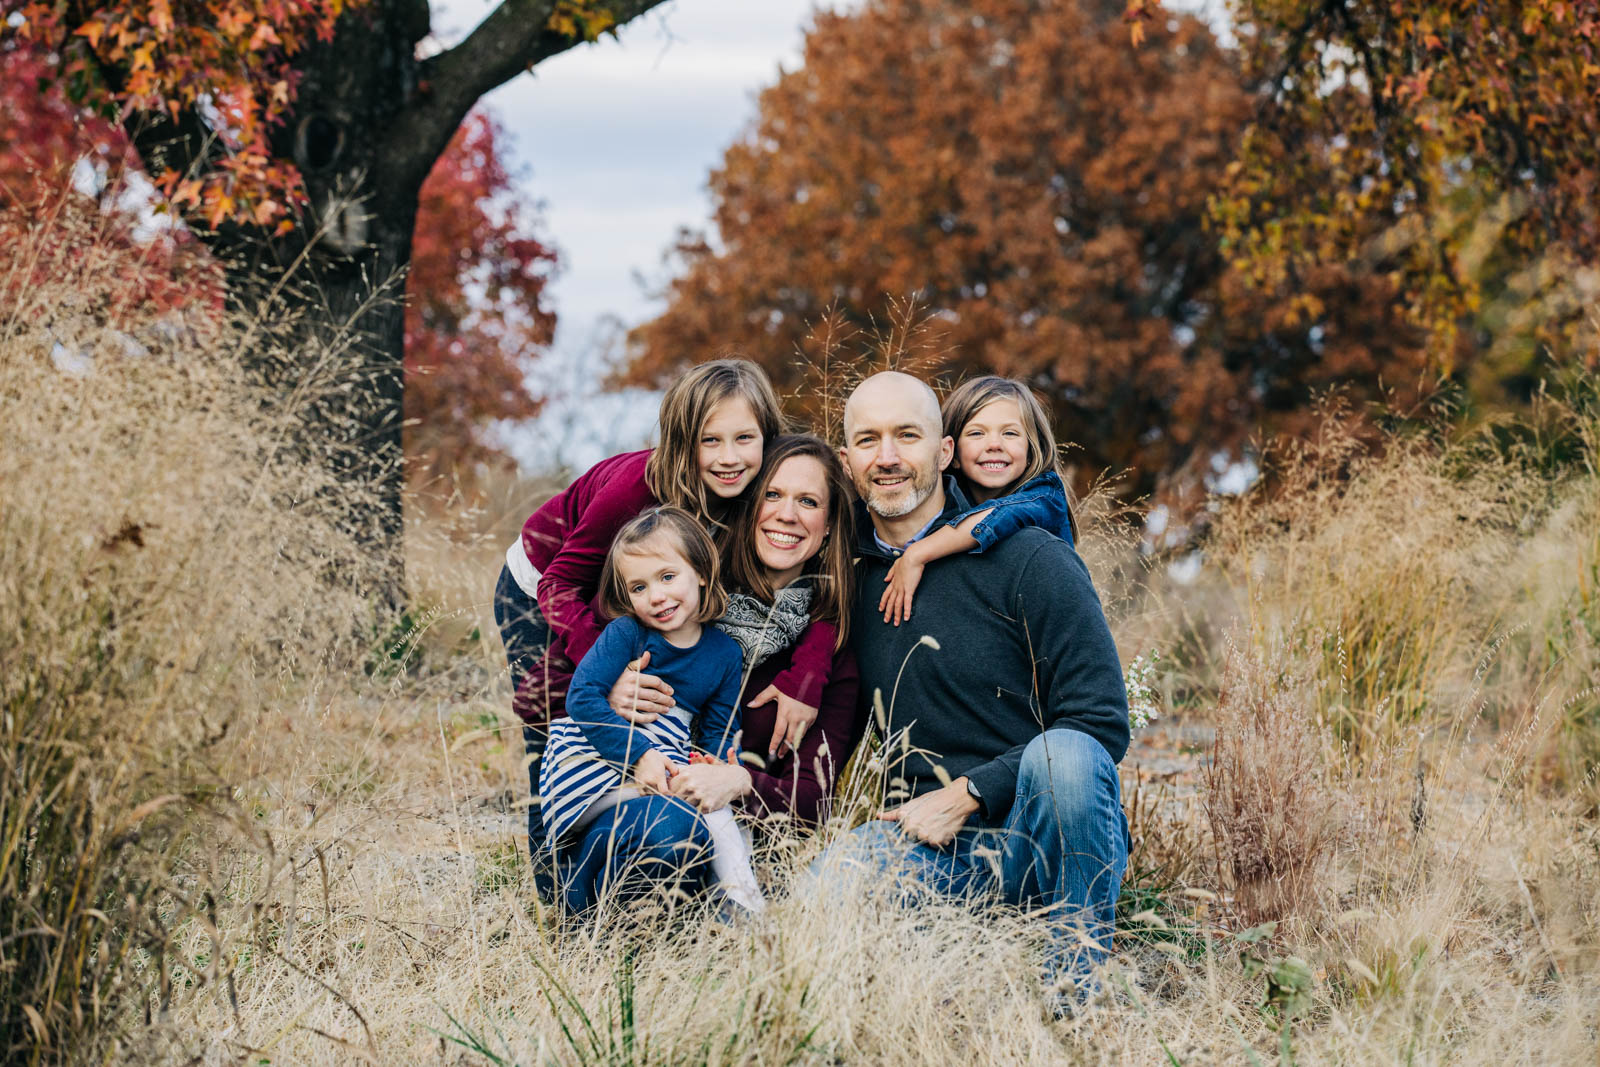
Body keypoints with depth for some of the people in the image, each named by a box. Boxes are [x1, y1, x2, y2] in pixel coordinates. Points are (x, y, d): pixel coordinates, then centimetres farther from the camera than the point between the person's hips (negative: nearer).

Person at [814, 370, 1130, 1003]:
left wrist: (968, 795, -14)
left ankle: (1082, 978, -19)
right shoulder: (852, 576, 9)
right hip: (940, 846, 2)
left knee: (1062, 756, -36)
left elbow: (1102, 723, -10)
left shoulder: (1030, 559, -6)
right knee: (835, 875, -28)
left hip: (1052, 832, -2)